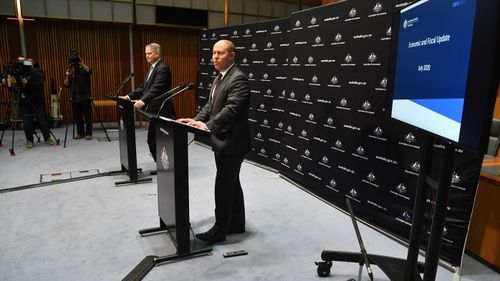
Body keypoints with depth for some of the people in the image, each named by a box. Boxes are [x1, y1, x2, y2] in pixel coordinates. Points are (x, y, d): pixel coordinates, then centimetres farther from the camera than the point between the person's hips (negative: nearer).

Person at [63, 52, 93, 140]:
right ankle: (80, 133, 17)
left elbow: (89, 71, -24)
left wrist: (82, 64, -29)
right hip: (75, 98, 5)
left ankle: (88, 133, 3)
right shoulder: (70, 72, 12)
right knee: (77, 117, 7)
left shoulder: (83, 70, 0)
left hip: (85, 98, -5)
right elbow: (66, 85, 5)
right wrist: (67, 76, -7)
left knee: (87, 116, -2)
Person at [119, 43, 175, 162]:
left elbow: (156, 88, -25)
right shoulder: (152, 68, 17)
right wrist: (129, 97, 7)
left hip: (161, 112, -10)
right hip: (154, 112, 10)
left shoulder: (163, 68, -13)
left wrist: (143, 101, -36)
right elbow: (143, 87, 16)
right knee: (152, 140, 12)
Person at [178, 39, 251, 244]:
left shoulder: (238, 79, -16)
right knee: (232, 185, 17)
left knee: (223, 188, -1)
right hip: (223, 142, 10)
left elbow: (231, 109, -28)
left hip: (231, 143, -10)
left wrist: (208, 126, -34)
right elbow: (210, 106, 16)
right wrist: (197, 120, 2)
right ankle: (237, 223, 30)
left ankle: (219, 231, 13)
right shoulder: (219, 78, 15)